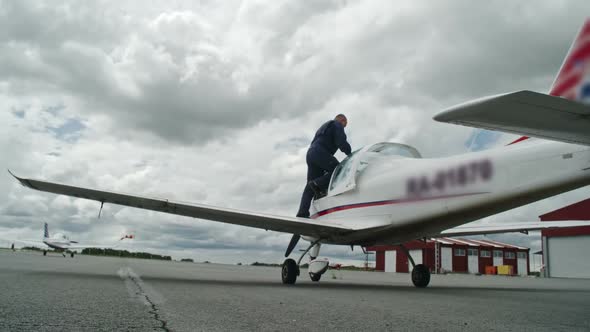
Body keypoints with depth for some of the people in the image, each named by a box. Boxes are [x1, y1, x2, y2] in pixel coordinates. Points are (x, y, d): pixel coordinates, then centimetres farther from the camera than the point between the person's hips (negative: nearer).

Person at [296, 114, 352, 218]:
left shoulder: (324, 126, 37)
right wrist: (350, 153, 3)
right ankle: (318, 184, -22)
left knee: (310, 186, 3)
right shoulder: (337, 124, 10)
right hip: (320, 153, -9)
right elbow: (341, 141, -8)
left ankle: (302, 213, -6)